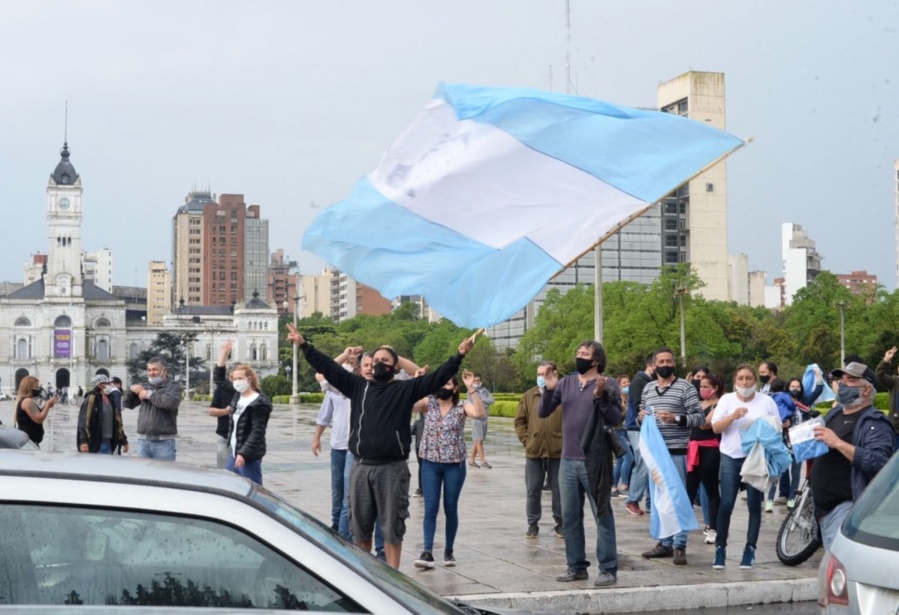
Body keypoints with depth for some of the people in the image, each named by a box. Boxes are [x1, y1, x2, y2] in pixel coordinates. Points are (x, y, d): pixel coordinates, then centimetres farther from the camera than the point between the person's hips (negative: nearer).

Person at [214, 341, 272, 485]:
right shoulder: (237, 395, 10)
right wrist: (224, 353, 14)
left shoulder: (260, 403, -14)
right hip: (233, 453, 9)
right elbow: (219, 378, 20)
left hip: (249, 456, -9)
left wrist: (244, 454, -24)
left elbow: (257, 432, -19)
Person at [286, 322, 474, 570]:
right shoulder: (358, 386, 10)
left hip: (393, 469, -3)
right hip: (361, 468, 3)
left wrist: (459, 355, -19)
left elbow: (436, 377, -7)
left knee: (392, 527, 3)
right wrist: (304, 345, 4)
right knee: (360, 527, 12)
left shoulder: (406, 389, 2)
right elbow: (328, 368, 9)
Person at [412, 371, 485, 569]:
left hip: (455, 465, -1)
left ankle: (448, 550, 19)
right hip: (430, 464, 1)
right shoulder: (428, 403, 1)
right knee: (430, 508, -3)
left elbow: (480, 413, -22)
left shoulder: (462, 406, -3)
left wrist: (471, 388, -27)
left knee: (451, 509, 8)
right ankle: (427, 551, -4)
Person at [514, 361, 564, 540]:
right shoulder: (529, 396, 7)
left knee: (559, 491, 8)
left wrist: (566, 441, -9)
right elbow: (520, 421, 8)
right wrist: (525, 440, -1)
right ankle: (533, 523, 18)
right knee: (533, 491, 8)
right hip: (533, 451, 2)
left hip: (558, 452, -2)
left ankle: (560, 523, 20)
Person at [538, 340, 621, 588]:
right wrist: (549, 390, -10)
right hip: (568, 461, 5)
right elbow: (543, 412, 5)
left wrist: (600, 396, -26)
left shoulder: (608, 384, -5)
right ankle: (576, 566, 21)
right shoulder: (566, 383, 8)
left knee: (602, 516, -1)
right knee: (570, 517, 11)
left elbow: (616, 419, -14)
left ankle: (608, 569, 4)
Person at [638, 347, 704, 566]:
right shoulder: (647, 390, 14)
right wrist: (640, 417, 0)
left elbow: (699, 417, -8)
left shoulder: (685, 388, -4)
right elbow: (641, 415, 23)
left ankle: (680, 545, 2)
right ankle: (665, 542, 19)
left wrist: (676, 419, -20)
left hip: (677, 452, -6)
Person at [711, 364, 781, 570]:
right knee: (726, 505, -4)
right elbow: (715, 428, -2)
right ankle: (720, 548, 4)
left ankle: (750, 550, 9)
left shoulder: (766, 401, 6)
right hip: (731, 458, 0)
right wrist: (733, 417, -18)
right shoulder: (726, 399, 5)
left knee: (754, 505, 2)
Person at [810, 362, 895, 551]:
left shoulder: (875, 423, -9)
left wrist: (839, 443, -28)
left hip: (848, 506, -9)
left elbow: (879, 461, -24)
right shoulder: (834, 414, 18)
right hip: (824, 506, 9)